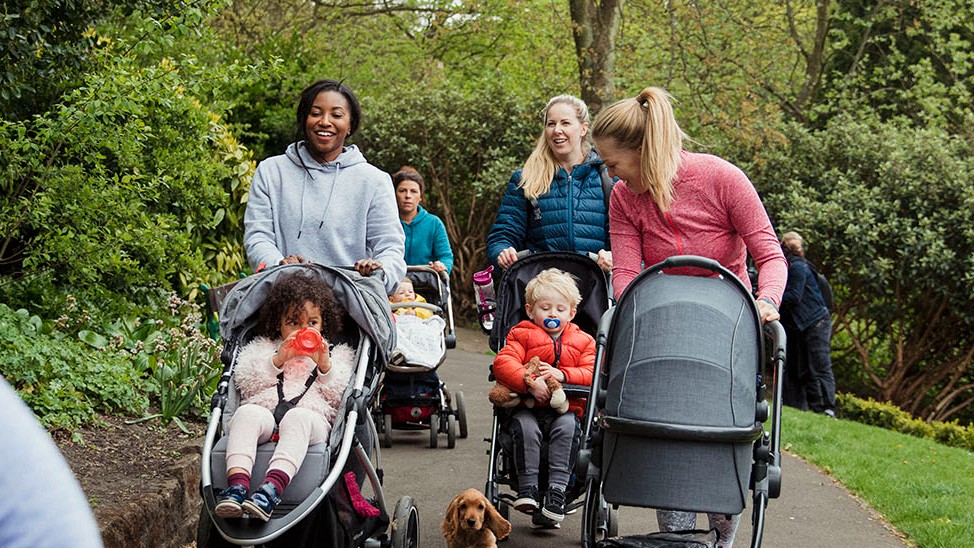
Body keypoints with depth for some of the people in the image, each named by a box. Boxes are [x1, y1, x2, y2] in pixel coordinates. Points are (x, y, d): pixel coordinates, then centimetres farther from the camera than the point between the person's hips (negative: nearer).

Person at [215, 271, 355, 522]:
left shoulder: (337, 355, 29)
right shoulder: (263, 349, 31)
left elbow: (340, 395, 13)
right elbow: (248, 384, 13)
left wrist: (325, 367, 0)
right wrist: (277, 360, 3)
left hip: (312, 416, -1)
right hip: (265, 412, 2)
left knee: (298, 418, -39)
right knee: (247, 413, -34)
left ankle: (272, 489, -60)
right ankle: (237, 485, -52)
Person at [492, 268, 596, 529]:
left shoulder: (583, 341, 14)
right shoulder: (521, 335, 8)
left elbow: (592, 373, -1)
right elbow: (503, 363, -9)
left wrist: (563, 375, -19)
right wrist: (530, 382, -25)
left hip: (566, 408, 1)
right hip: (528, 407, -1)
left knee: (567, 426, -32)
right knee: (525, 426, -33)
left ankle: (557, 490, -32)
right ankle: (527, 487, -29)